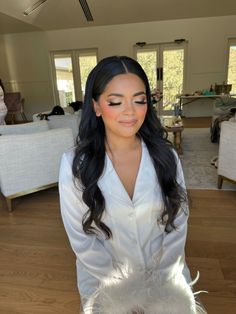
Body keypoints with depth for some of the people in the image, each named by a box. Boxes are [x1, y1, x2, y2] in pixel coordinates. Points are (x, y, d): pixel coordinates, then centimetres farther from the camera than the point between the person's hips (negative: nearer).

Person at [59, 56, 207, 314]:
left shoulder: (165, 156, -13)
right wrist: (124, 287, -13)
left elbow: (177, 226, -7)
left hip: (165, 275, 2)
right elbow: (81, 239, -14)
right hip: (105, 280, -1)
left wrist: (161, 281, -12)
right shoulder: (75, 164, -19)